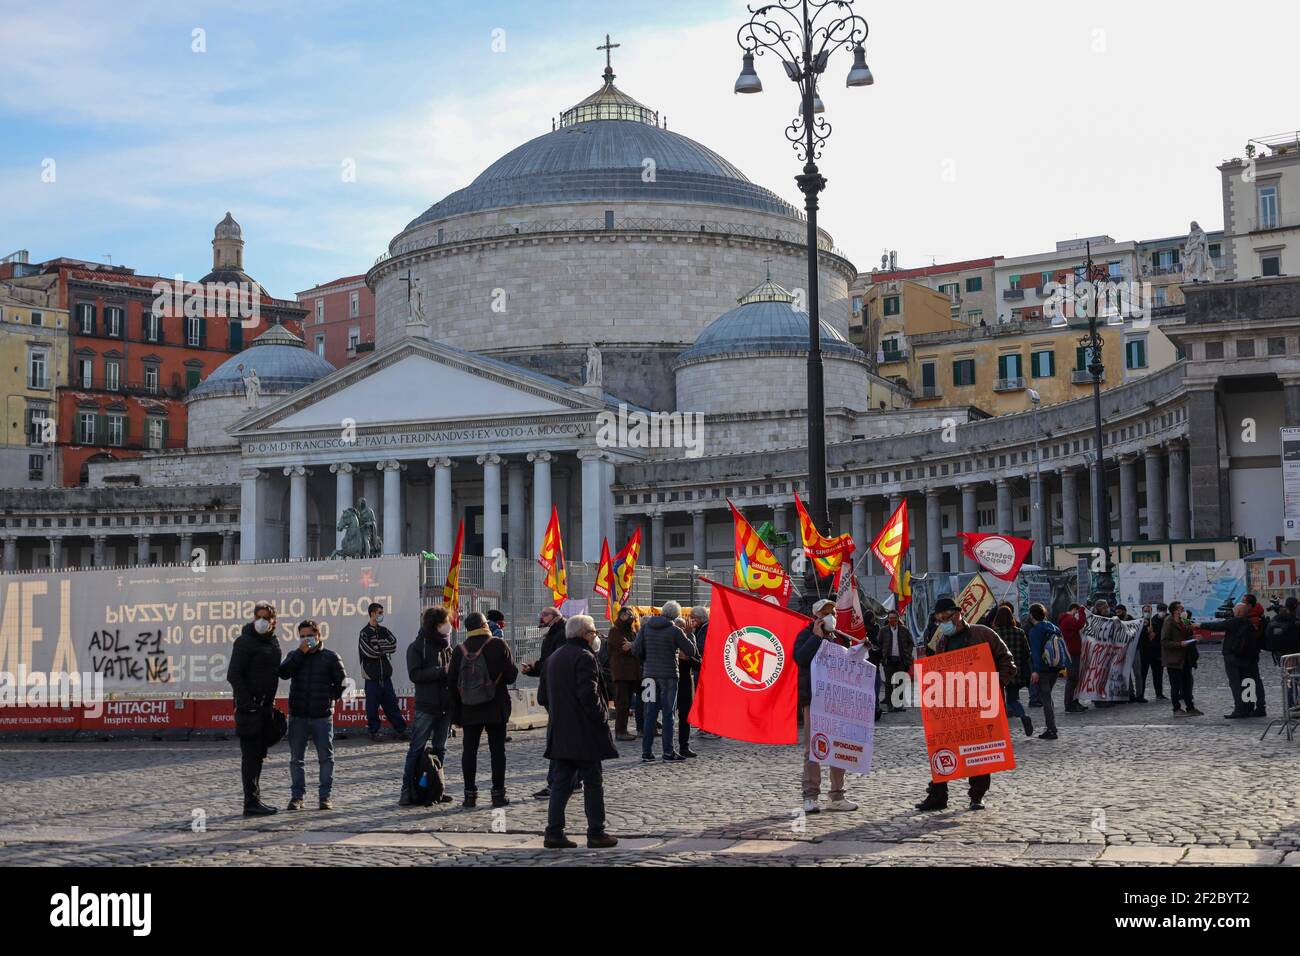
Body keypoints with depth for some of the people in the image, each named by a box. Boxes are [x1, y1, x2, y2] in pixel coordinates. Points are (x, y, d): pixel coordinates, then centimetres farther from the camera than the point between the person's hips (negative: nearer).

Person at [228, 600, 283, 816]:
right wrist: (247, 704, -19)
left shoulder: (273, 642, 14)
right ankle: (252, 803, -7)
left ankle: (255, 800, 21)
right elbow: (233, 675, -15)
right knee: (250, 755, -7)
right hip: (249, 707, -8)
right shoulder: (245, 641, -11)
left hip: (264, 707, 8)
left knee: (258, 755, 13)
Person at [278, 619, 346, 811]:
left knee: (326, 757, 1)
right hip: (298, 716, 2)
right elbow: (284, 673, -10)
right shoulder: (294, 656, 9)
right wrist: (300, 653, -12)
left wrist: (329, 698, -3)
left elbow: (341, 682, 6)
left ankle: (325, 796, 8)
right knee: (296, 758, 4)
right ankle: (297, 796, 11)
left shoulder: (331, 657, 3)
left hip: (323, 716, -2)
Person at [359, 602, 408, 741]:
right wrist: (384, 649, -3)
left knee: (392, 704, 6)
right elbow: (369, 651, -15)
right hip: (372, 676, -5)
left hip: (385, 675, 5)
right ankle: (374, 731, 8)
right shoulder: (365, 632, -3)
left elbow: (394, 646, 1)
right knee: (372, 706, 0)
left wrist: (378, 648, -10)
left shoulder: (384, 631, 14)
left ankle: (401, 730, 8)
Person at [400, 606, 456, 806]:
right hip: (425, 707, -6)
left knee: (440, 749, 11)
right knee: (417, 749, -5)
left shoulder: (446, 645, 14)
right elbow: (415, 675, -16)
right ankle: (407, 791, -3)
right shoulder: (417, 647, -5)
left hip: (445, 706, 6)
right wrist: (441, 671, -20)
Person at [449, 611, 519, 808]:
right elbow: (511, 676, -7)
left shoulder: (459, 650, 1)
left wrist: (456, 714, 10)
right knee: (497, 749, 4)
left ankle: (470, 794, 7)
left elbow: (452, 683, 3)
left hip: (469, 710, 2)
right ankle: (498, 794, 3)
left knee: (469, 750, 8)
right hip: (496, 710, -2)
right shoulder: (499, 645, -7)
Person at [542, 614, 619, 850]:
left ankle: (554, 832, 5)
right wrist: (602, 717, -9)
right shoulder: (584, 657, -14)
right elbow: (589, 694, -21)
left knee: (561, 782, 9)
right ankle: (596, 833, 5)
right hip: (584, 733, -8)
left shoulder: (554, 657, 14)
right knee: (593, 783, 1)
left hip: (559, 732, 8)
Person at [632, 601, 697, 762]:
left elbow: (636, 650, 0)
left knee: (650, 713, 8)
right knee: (668, 714, 2)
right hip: (668, 676, -4)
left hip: (650, 674, 4)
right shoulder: (674, 630, -10)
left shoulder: (646, 626, 2)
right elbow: (691, 651, -4)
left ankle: (646, 751, 8)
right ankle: (668, 752, 2)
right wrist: (690, 637, 13)